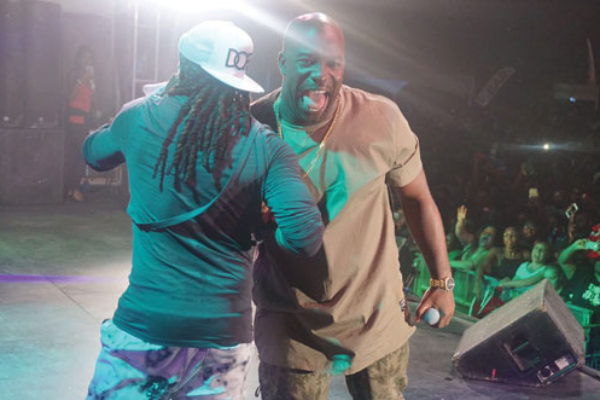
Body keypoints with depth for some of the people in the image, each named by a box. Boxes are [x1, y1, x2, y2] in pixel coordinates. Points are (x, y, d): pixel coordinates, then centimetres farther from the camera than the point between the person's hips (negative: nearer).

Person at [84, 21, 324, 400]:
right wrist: (263, 230, 5)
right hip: (224, 339, 1)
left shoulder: (141, 119, -4)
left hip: (143, 328, -1)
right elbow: (304, 237, -17)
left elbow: (94, 153, 18)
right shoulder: (266, 147, -6)